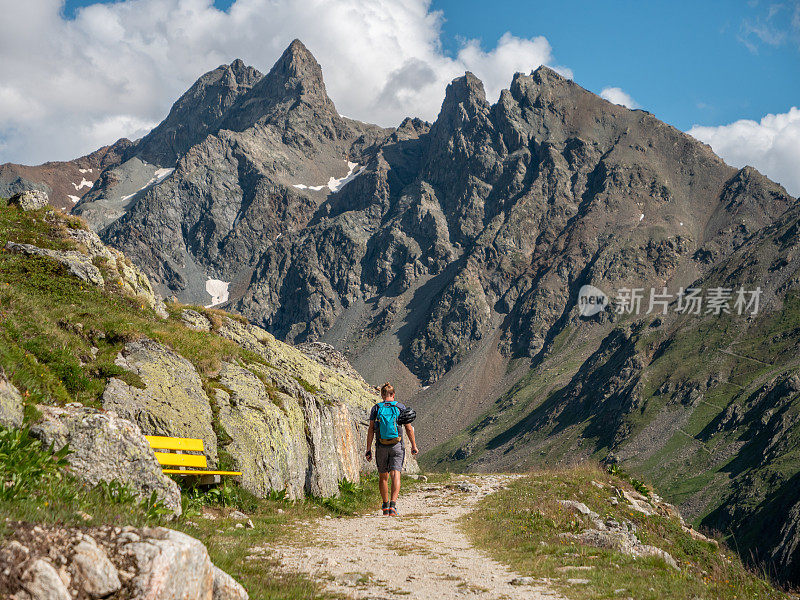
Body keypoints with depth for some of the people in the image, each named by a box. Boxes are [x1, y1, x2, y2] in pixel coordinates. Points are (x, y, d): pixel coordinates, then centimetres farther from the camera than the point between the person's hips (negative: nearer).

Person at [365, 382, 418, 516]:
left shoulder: (376, 408, 1)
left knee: (383, 477, 15)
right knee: (395, 475, -8)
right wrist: (414, 446, 10)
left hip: (381, 447, 1)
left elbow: (371, 430, -2)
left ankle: (386, 505, 26)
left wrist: (368, 449, 0)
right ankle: (393, 504, -25)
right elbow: (409, 428, 1)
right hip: (397, 446, -1)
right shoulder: (401, 407, 1)